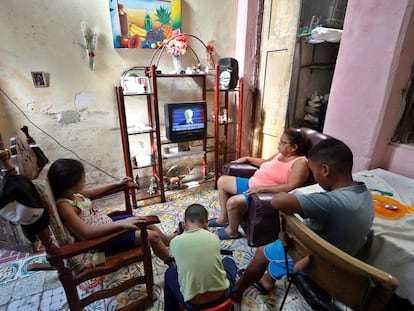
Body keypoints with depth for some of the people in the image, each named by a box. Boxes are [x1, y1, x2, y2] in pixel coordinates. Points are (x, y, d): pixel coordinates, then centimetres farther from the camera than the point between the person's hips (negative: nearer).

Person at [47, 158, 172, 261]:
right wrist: (121, 223, -42)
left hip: (107, 222, 9)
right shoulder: (64, 205, -28)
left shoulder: (71, 192, -3)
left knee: (149, 224, 14)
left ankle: (169, 241, 41)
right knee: (152, 236, -10)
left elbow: (92, 192, 19)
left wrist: (116, 184, 24)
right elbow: (86, 232, -36)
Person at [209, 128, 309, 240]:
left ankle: (232, 231, 5)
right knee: (222, 181, 11)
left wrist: (262, 188, -31)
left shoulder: (300, 162, -17)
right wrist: (247, 159, 23)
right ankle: (224, 218, 23)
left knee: (232, 202, -29)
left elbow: (291, 187, -29)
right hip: (252, 184, 10)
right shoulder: (281, 154, 11)